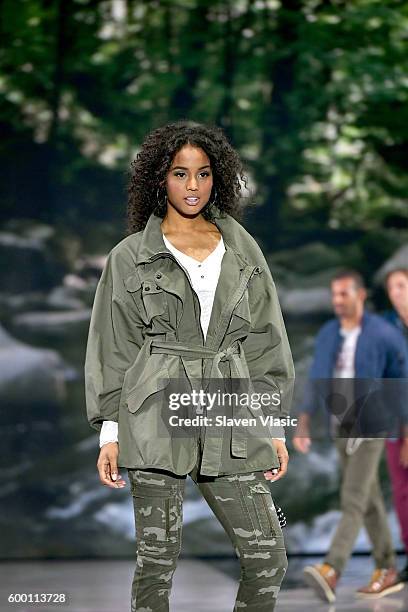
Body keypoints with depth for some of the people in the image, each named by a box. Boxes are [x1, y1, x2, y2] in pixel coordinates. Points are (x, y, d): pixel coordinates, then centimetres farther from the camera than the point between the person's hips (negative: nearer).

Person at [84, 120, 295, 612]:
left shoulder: (242, 249, 13)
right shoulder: (131, 257, 6)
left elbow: (264, 340, 13)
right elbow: (113, 348, 6)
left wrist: (275, 427, 9)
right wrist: (110, 433, 0)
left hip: (230, 422, 3)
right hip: (157, 415, -2)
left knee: (269, 559, -3)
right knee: (157, 559, -1)